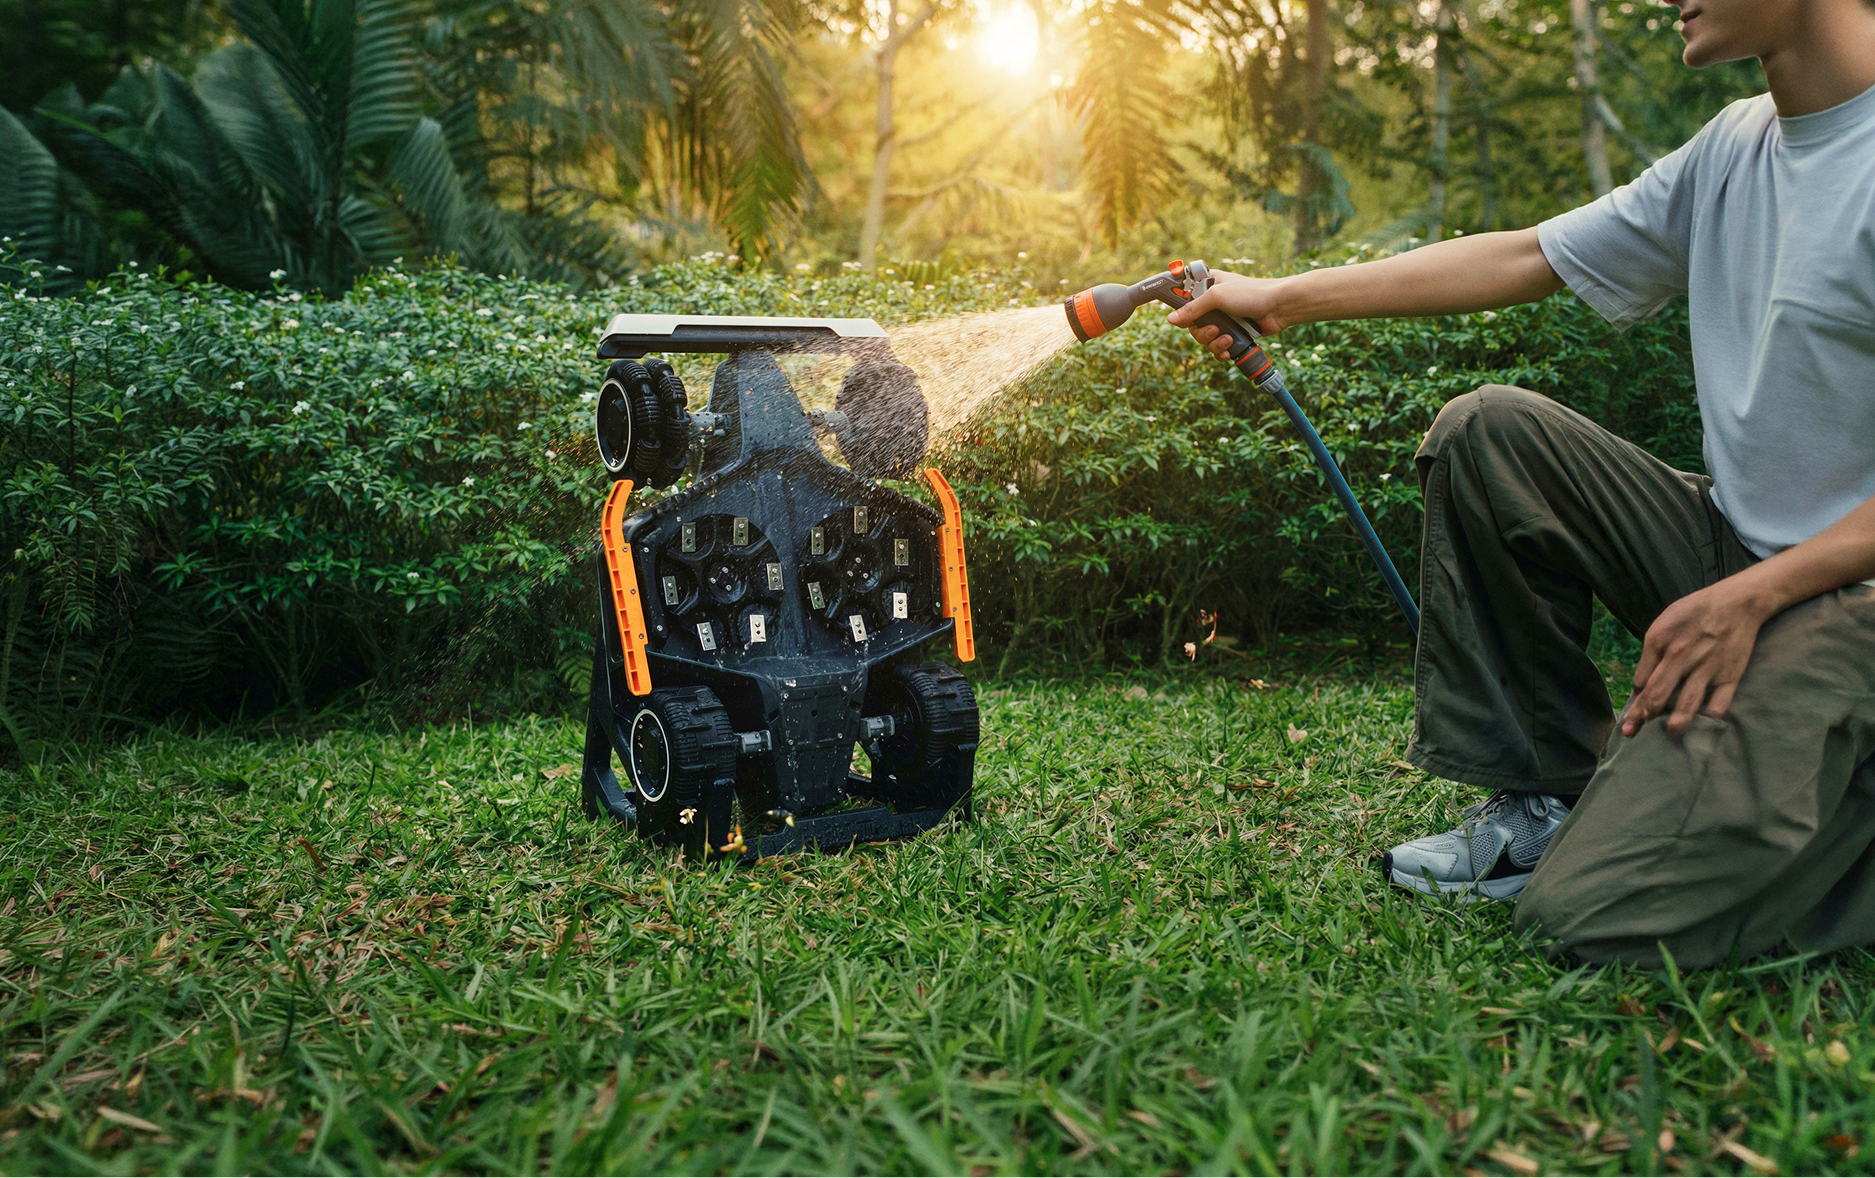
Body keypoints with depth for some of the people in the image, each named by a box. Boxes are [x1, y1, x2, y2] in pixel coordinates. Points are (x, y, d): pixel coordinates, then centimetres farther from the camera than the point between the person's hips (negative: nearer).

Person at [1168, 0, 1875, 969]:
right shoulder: (1735, 147, 7)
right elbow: (1527, 259, 10)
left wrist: (1754, 594, -22)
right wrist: (1284, 298, 10)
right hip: (1734, 550, 8)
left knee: (1597, 915, -21)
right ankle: (1548, 795, 2)